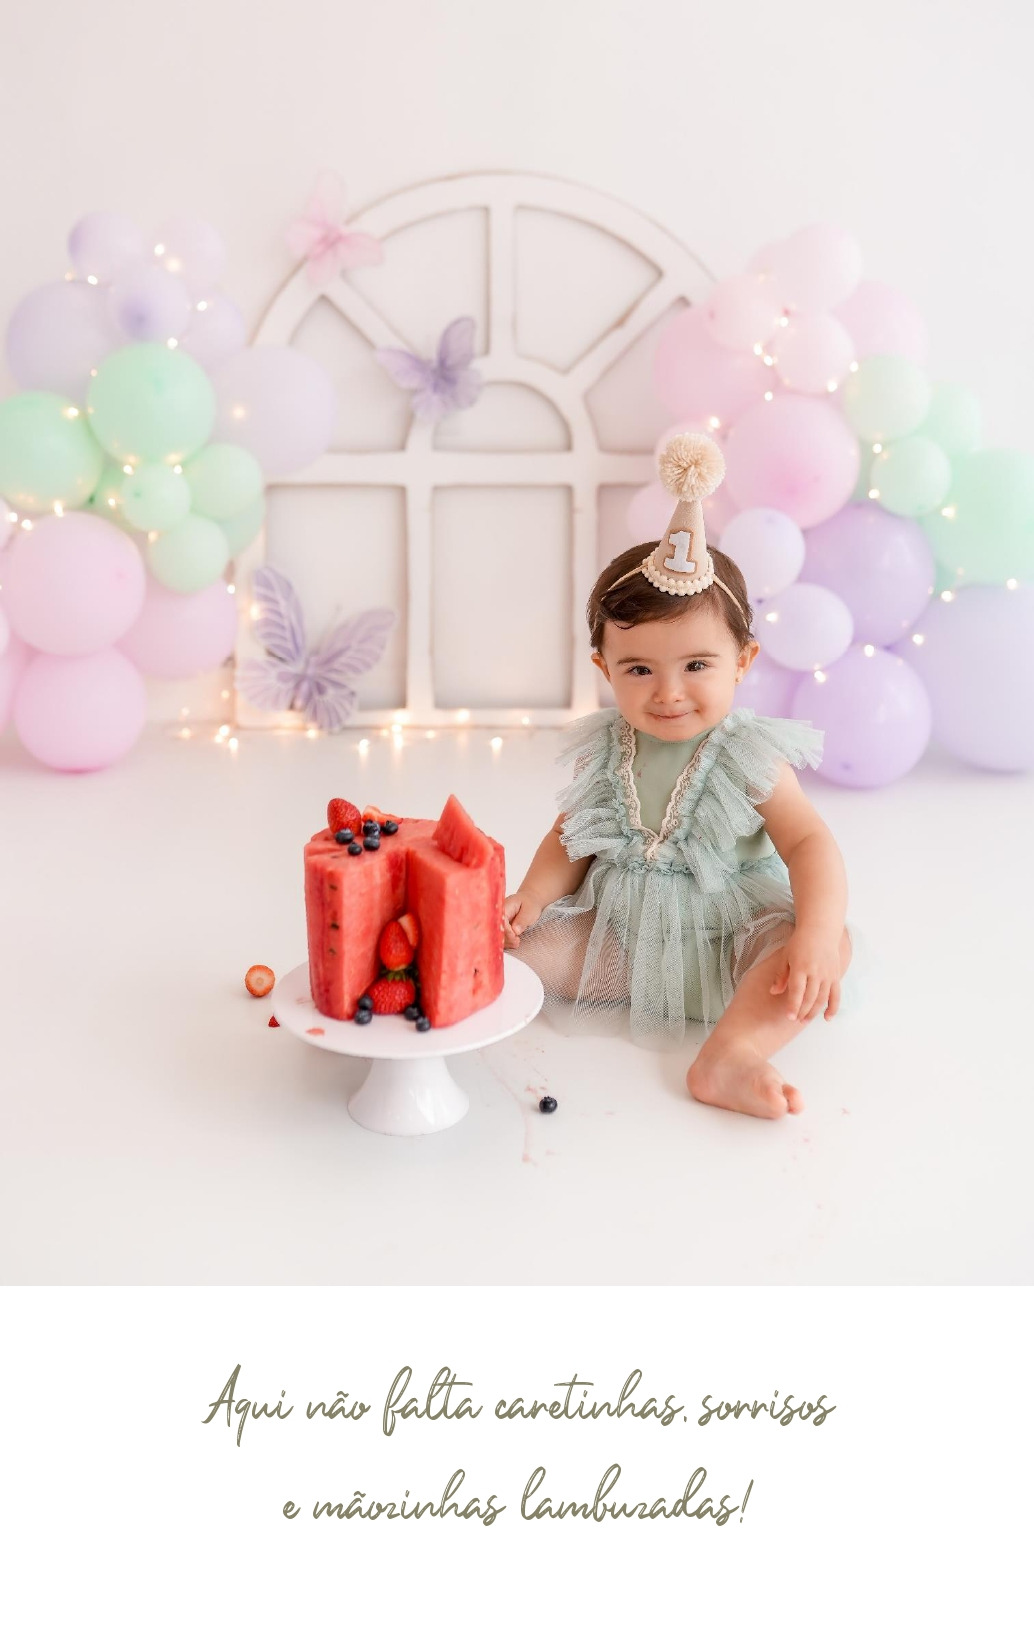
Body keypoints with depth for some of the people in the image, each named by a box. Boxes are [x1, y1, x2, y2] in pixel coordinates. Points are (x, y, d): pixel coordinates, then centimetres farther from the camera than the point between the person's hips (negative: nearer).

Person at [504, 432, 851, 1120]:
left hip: (726, 938, -2)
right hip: (620, 933, 3)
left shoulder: (749, 758, -13)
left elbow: (810, 843, -16)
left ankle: (729, 1056, -39)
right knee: (527, 940, -19)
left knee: (832, 945, -30)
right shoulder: (603, 752, -3)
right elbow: (570, 837, 7)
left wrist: (815, 936, -33)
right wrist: (531, 898, -13)